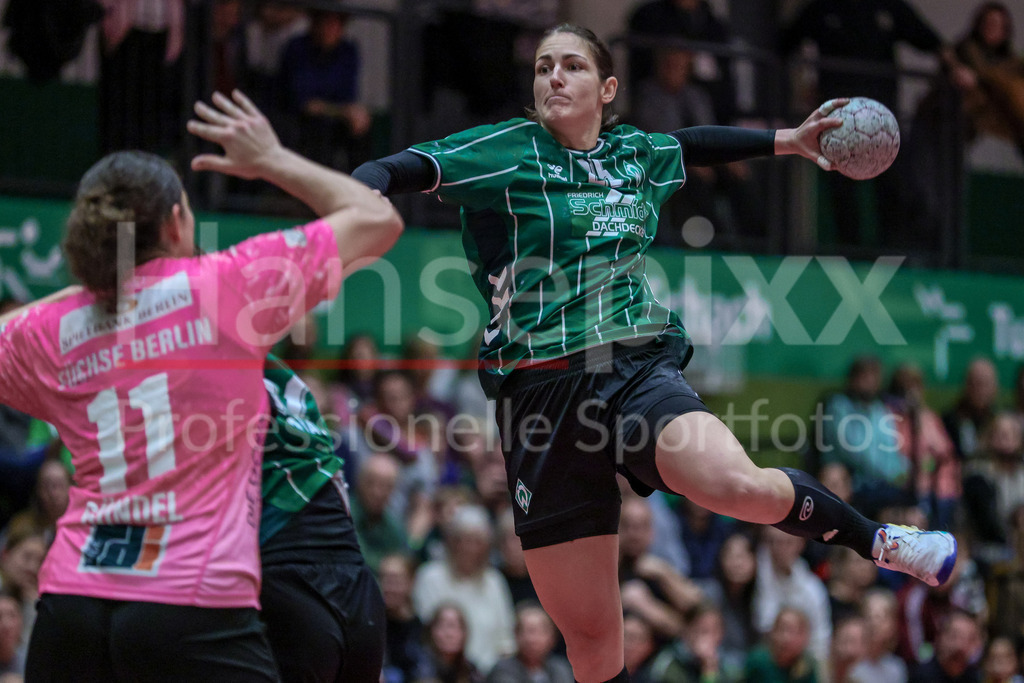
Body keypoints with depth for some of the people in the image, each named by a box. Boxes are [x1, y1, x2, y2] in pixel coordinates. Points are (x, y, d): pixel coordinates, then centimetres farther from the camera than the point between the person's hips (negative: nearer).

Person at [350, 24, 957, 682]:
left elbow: (693, 144, 36)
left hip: (641, 370, 1)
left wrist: (788, 140, 41)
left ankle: (874, 538, -5)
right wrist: (364, 189, -34)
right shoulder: (508, 151, 1)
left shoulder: (638, 153, 13)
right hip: (542, 390, -1)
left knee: (740, 486, -32)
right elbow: (405, 168, -13)